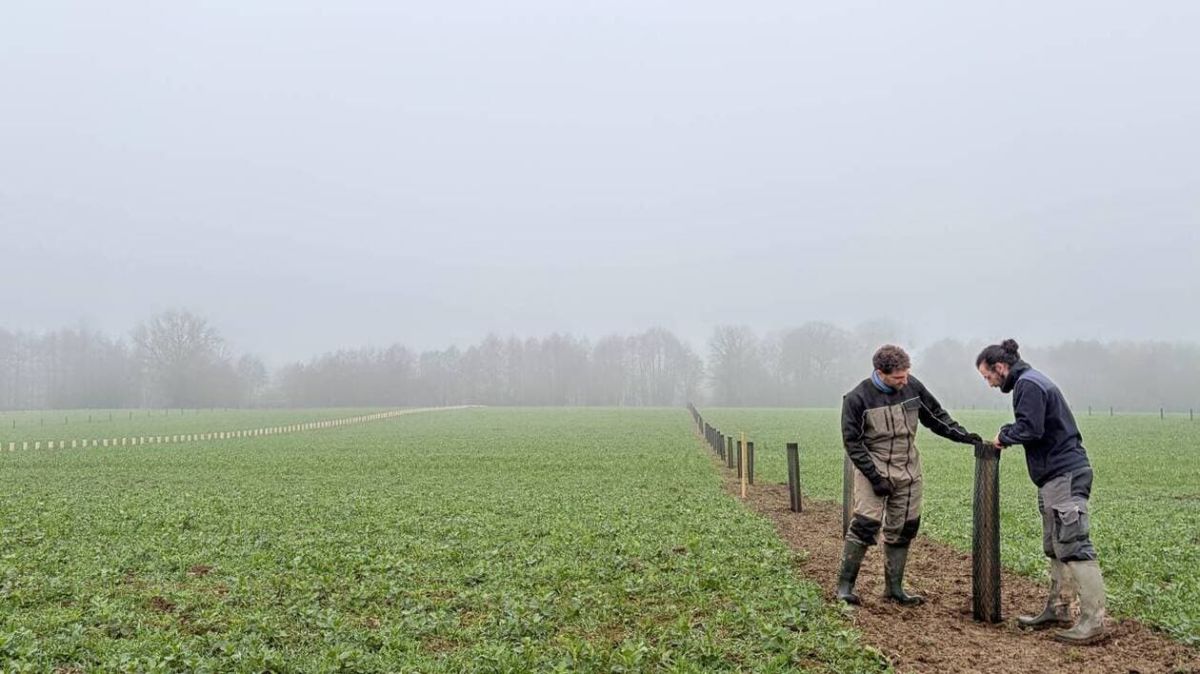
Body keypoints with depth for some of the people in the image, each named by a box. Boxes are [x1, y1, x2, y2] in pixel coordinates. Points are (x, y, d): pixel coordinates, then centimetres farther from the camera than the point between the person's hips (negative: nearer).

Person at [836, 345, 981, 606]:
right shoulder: (858, 398, -14)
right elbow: (852, 442, -10)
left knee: (903, 530, 7)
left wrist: (962, 435, -1)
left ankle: (894, 587, 19)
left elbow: (935, 416, 13)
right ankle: (845, 585, -3)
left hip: (908, 472, 5)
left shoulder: (912, 387, -1)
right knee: (865, 525, -13)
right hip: (874, 470, -5)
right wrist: (875, 477, -15)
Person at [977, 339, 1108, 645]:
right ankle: (1057, 610, 22)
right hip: (1056, 474, 11)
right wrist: (1007, 432, 6)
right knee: (1056, 548, 15)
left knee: (1074, 547, -12)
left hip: (1064, 475, -11)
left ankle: (1093, 622, -12)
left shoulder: (1028, 384, -13)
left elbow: (1030, 429, -21)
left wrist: (1004, 436, -4)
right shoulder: (1030, 381, 20)